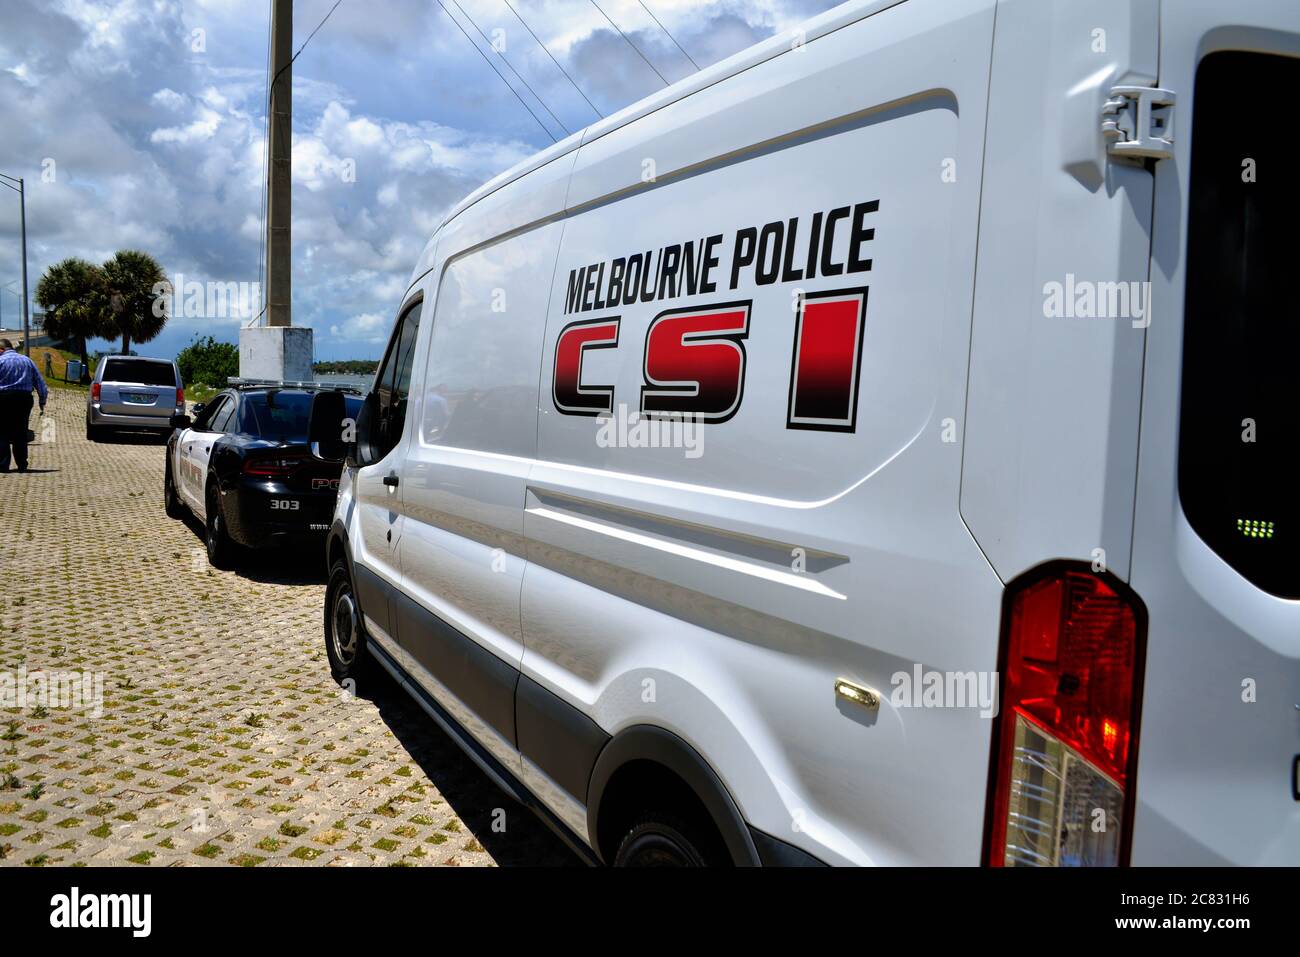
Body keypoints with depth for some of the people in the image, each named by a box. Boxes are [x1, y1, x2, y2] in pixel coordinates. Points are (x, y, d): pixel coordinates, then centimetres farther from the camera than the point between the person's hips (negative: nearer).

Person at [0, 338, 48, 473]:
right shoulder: (27, 361, 10)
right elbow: (40, 383, 10)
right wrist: (43, 402, 13)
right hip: (24, 399, 4)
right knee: (21, 433, 9)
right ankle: (22, 465, 10)